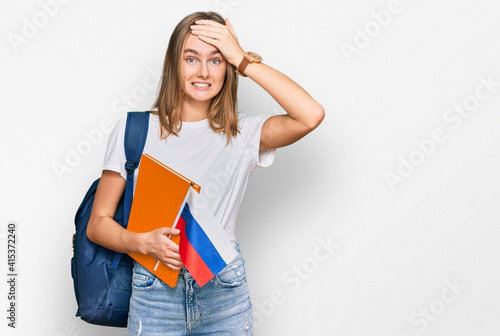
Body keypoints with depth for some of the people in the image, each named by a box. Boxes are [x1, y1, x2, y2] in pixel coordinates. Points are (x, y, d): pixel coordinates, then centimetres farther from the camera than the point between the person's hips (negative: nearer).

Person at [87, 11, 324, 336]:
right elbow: (98, 223, 0)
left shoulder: (242, 135, -1)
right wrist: (145, 242, -20)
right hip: (155, 291, 0)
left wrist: (243, 60, -13)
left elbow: (311, 115, -19)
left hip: (225, 296, 1)